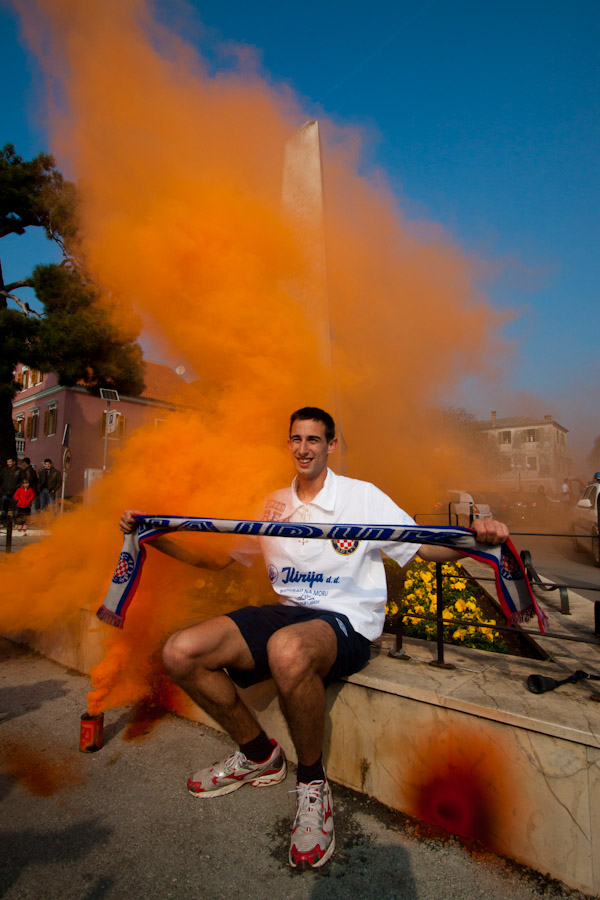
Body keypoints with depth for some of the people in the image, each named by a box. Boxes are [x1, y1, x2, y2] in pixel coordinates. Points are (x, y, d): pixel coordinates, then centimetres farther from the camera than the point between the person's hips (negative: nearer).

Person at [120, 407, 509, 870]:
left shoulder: (363, 496, 0)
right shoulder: (273, 505, 12)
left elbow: (426, 546, -2)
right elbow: (218, 557, 15)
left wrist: (475, 534, -22)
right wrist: (152, 535, 8)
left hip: (346, 621, -5)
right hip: (284, 612, 5)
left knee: (287, 650, -39)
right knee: (181, 652, -13)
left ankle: (313, 784, -6)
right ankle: (259, 755, 12)